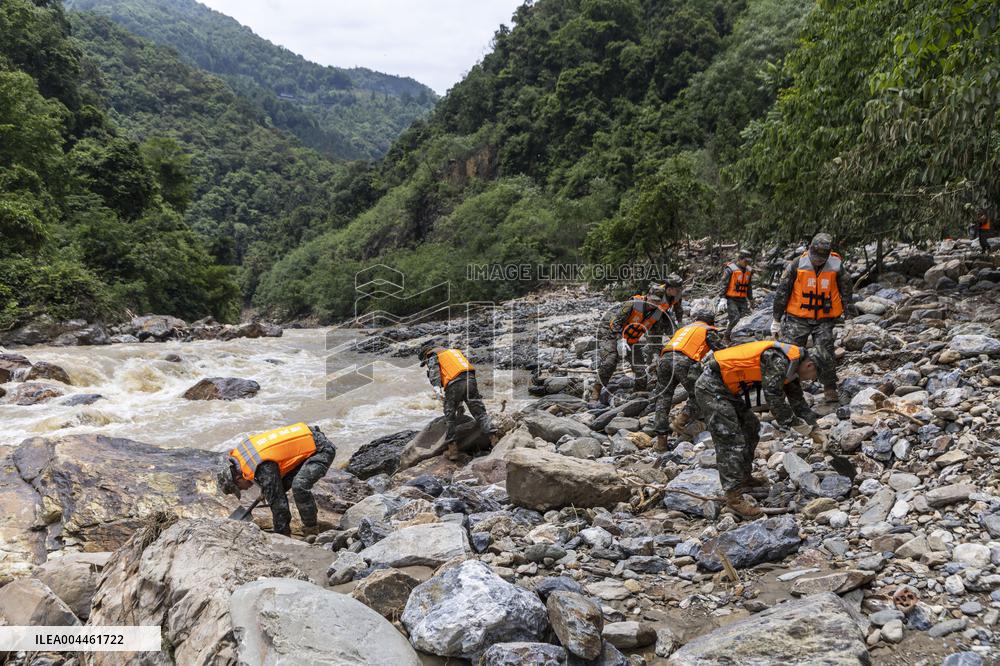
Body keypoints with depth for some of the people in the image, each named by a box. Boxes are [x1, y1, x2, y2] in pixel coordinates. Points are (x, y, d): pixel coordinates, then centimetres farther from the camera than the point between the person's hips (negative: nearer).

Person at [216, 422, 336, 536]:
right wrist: (265, 491, 19)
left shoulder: (265, 468, -28)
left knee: (299, 486, -28)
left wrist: (282, 533, -10)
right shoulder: (240, 452, 0)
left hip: (322, 448, -10)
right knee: (277, 487, 2)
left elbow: (277, 502, -21)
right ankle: (286, 528, 12)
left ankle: (312, 530, -10)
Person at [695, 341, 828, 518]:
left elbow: (799, 402, 22)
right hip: (711, 386, -11)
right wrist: (794, 422, -8)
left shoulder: (791, 365, 12)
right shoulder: (778, 360, -21)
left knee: (750, 428, 19)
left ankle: (744, 478, 30)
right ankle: (733, 495, -11)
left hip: (727, 388, 11)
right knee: (730, 440, -13)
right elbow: (774, 398, -21)